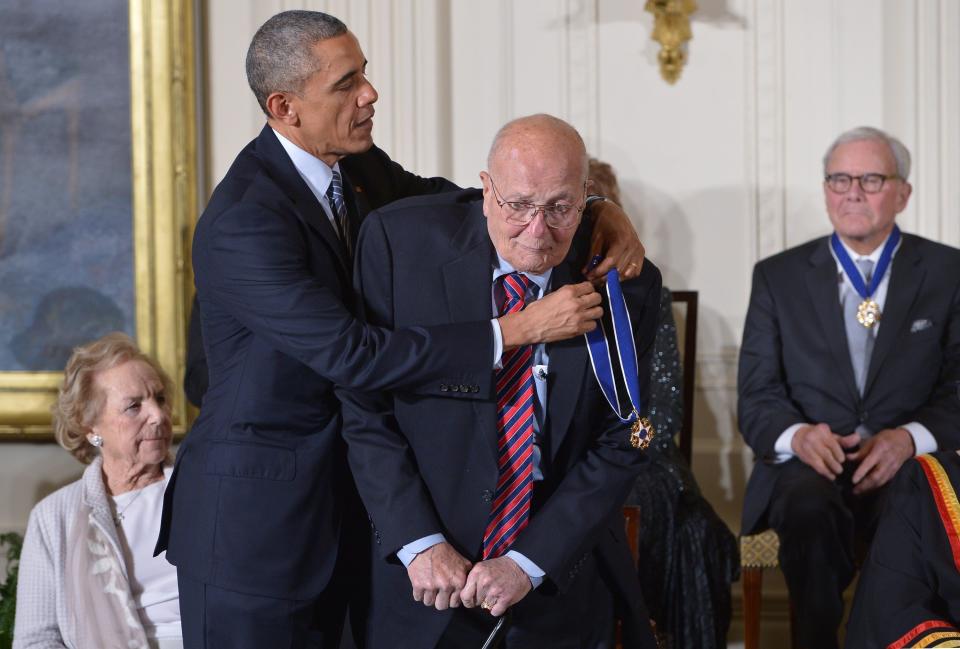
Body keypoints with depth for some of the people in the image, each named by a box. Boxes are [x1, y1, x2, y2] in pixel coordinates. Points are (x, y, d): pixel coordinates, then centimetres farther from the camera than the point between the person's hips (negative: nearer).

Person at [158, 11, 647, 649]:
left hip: (339, 499, 8)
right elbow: (351, 353, -28)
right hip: (255, 516, -8)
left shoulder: (357, 166, 1)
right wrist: (517, 329, -27)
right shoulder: (243, 221, -24)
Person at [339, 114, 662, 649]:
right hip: (425, 571, -1)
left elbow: (620, 444, -6)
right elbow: (365, 408, -10)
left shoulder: (627, 285, -8)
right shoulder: (400, 241, -12)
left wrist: (529, 562, -14)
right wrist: (420, 543, -16)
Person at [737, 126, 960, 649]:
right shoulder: (778, 276, 14)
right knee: (812, 511, -36)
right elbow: (757, 396, 8)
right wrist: (797, 435, -15)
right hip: (807, 468, 0)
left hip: (910, 467, 0)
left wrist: (912, 438, -15)